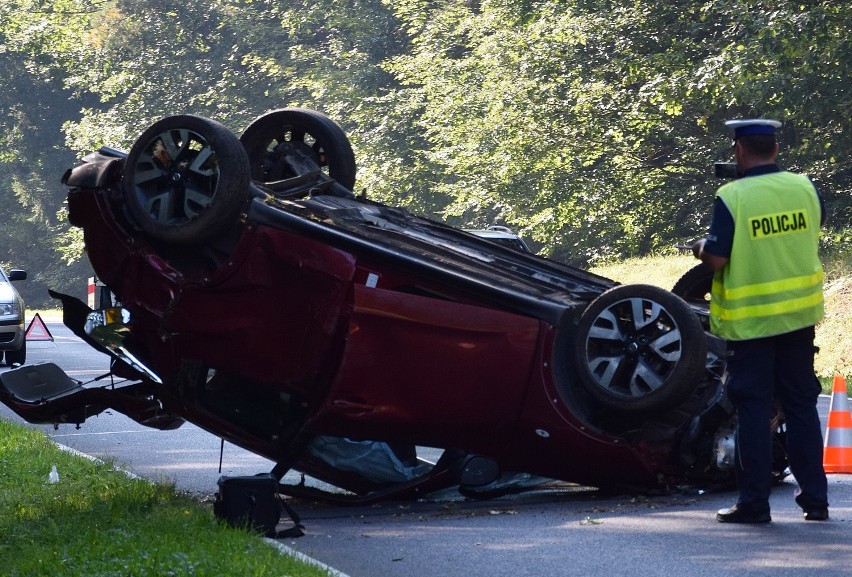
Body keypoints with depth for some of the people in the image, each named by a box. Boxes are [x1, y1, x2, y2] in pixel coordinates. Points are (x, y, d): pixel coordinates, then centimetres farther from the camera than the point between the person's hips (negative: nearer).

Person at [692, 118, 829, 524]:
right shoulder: (805, 188, -1)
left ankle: (754, 503, 5)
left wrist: (701, 249, 5)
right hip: (799, 315, 4)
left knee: (753, 410, 3)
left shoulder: (731, 197, -15)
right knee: (801, 406, 12)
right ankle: (815, 499, 13)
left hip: (749, 319, -4)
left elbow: (717, 259, -16)